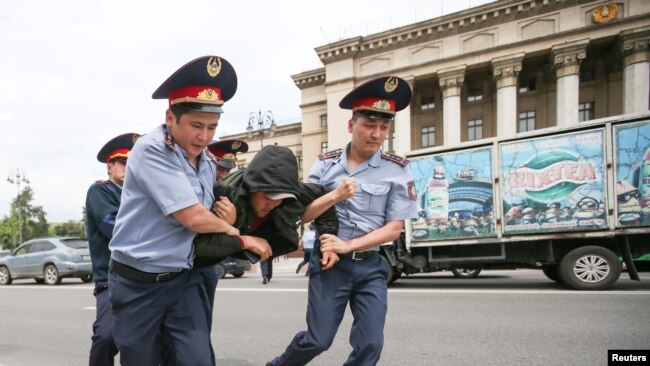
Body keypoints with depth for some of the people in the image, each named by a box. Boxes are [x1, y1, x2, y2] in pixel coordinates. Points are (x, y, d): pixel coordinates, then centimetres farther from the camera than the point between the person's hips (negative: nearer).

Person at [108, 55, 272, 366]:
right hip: (137, 283, -4)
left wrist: (227, 221, -10)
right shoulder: (151, 149, -17)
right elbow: (192, 218, -24)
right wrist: (240, 235, -8)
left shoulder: (208, 166, 4)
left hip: (181, 280, 5)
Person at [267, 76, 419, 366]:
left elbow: (394, 228, -6)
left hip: (370, 266, 1)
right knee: (318, 340, 5)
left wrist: (347, 245, -16)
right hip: (329, 263, 0)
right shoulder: (325, 164, 0)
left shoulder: (396, 171, -4)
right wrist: (336, 195, -19)